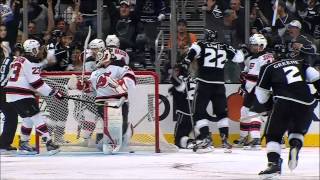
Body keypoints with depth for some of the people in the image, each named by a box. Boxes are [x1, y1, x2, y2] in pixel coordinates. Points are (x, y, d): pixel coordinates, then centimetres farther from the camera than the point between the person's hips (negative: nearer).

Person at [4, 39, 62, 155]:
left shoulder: (19, 60, 18)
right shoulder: (30, 63, -12)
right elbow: (36, 83, -17)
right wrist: (54, 93, -14)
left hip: (11, 95, 10)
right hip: (21, 96, -10)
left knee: (28, 119, 20)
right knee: (37, 118, -12)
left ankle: (23, 145, 26)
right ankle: (49, 143, -18)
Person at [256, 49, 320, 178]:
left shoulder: (268, 68, 16)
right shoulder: (299, 63, 24)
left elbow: (261, 97, 16)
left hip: (285, 103, -4)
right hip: (307, 104, 4)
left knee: (273, 134, 10)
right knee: (298, 131, 29)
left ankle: (274, 163, -9)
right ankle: (295, 146, -2)